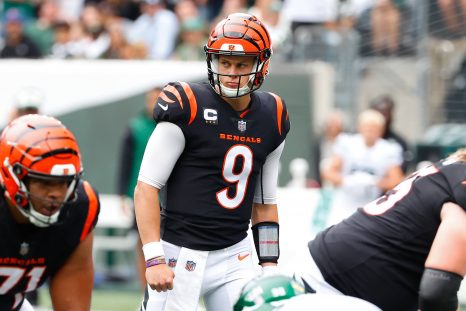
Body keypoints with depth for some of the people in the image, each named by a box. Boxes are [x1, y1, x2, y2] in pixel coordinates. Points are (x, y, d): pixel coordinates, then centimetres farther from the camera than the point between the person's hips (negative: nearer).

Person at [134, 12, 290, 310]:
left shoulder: (271, 118, 7)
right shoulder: (187, 108, -11)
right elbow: (146, 188, -10)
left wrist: (270, 265, 9)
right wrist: (154, 259, -17)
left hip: (235, 257, 5)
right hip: (181, 253, -5)